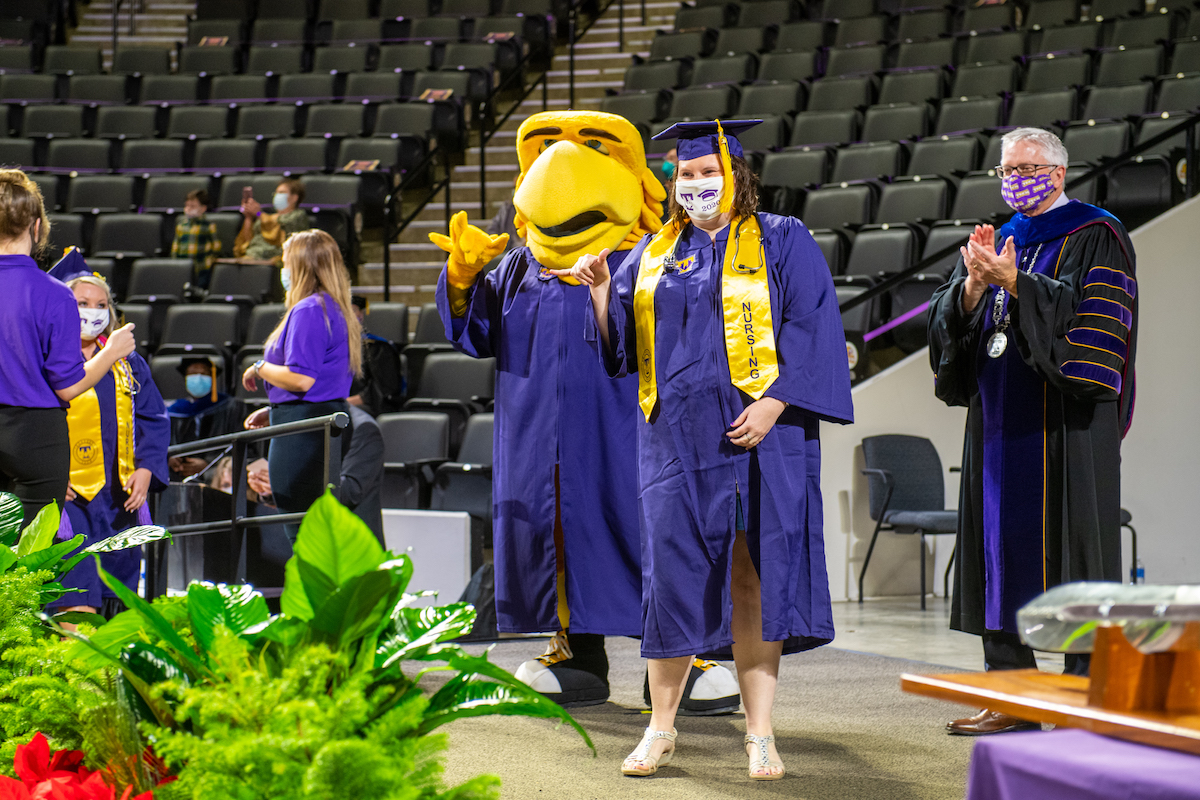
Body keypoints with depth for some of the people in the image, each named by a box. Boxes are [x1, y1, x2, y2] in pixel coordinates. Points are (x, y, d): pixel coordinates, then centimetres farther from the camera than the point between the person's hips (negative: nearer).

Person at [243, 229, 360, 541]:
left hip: (304, 431, -10)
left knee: (302, 532, -8)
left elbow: (301, 379, -22)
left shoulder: (308, 310, -14)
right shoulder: (337, 310, 17)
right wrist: (273, 410, 22)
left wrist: (259, 369, -5)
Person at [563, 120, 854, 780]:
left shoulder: (781, 242, 4)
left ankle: (760, 734, 5)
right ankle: (661, 728, 13)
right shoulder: (654, 253, 15)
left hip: (756, 434, -3)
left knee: (754, 579, -2)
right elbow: (619, 339, 12)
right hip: (678, 439, 3)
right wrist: (600, 288, -5)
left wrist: (775, 402, -16)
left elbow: (811, 328, -5)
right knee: (674, 576, 1)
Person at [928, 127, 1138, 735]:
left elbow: (1088, 317, -15)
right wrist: (974, 284, -11)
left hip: (1064, 427, -6)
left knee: (1070, 550, -6)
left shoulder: (1095, 239, -1)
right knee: (1001, 548, 5)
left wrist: (1013, 282, -21)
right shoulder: (994, 244, 18)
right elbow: (947, 323, 9)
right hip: (999, 427, 6)